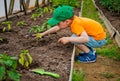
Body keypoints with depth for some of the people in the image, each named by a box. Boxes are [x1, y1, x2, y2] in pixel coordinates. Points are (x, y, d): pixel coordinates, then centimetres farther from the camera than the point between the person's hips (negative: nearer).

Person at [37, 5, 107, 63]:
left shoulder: (76, 24, -28)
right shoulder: (72, 19, -2)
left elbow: (85, 39, -41)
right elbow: (57, 28, 11)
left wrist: (68, 39, -38)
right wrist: (43, 34, 12)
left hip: (99, 40, -9)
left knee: (74, 38, -22)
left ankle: (91, 55, -5)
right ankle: (90, 50, 18)